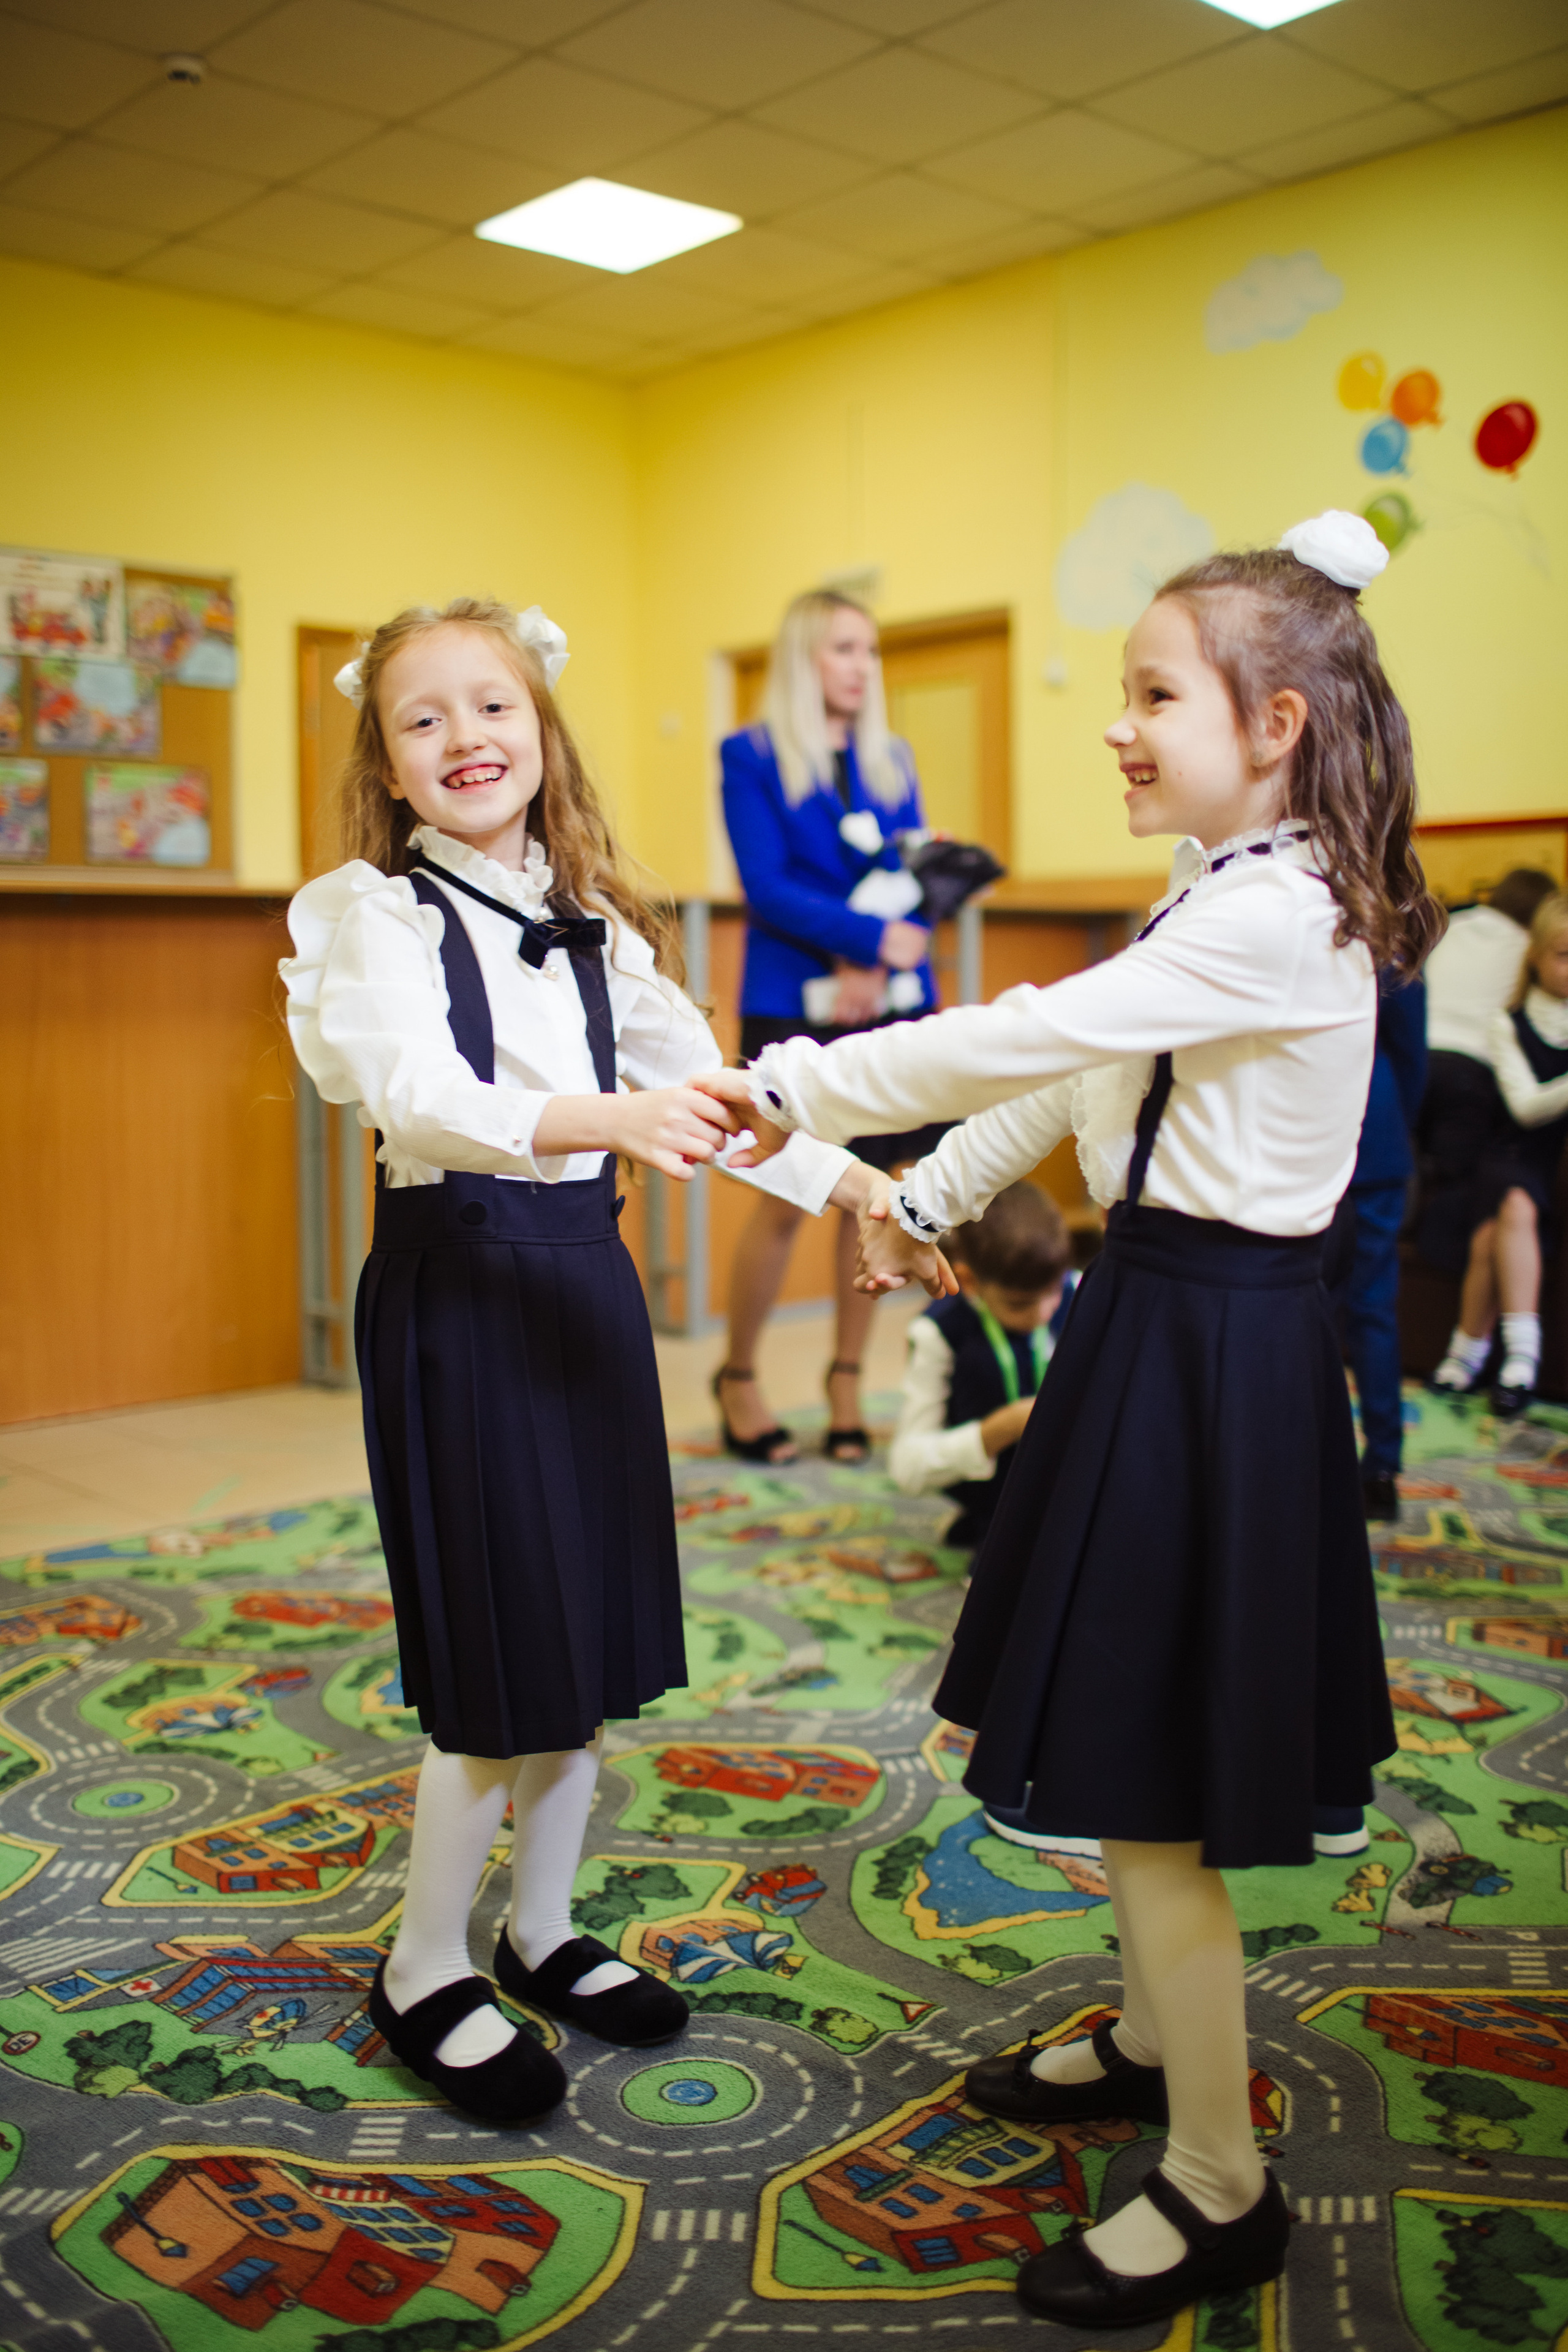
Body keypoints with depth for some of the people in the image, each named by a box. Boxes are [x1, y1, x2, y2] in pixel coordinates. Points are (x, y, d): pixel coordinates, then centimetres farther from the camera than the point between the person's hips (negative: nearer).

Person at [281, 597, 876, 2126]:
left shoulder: (590, 923, 10)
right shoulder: (377, 912, -9)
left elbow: (702, 1083, 11)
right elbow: (417, 1096, -26)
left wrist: (853, 1184, 1)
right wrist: (597, 1120, -43)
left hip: (583, 1277, 6)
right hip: (455, 1284, -6)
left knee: (594, 1640, 12)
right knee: (498, 1659, -1)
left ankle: (542, 1936, 32)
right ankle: (423, 1979, 20)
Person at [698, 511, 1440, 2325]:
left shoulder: (1278, 916, -20)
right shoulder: (1216, 899, 12)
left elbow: (1031, 1036, -24)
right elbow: (1065, 1078, 18)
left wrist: (796, 1089, -17)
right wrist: (924, 1199, 15)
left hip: (1215, 1355, -10)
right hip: (1165, 1321, 10)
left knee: (1146, 1785, 0)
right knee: (1117, 1753, 22)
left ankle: (1220, 2191, 18)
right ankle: (1152, 2038, 43)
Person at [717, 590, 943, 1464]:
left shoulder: (892, 760, 14)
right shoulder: (752, 756, 2)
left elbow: (917, 880, 8)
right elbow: (768, 888, -7)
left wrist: (874, 969, -9)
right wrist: (872, 937, -15)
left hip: (892, 1000, 4)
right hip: (795, 1006, -4)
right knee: (787, 1201, -5)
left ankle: (847, 1382, 18)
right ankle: (738, 1378, 15)